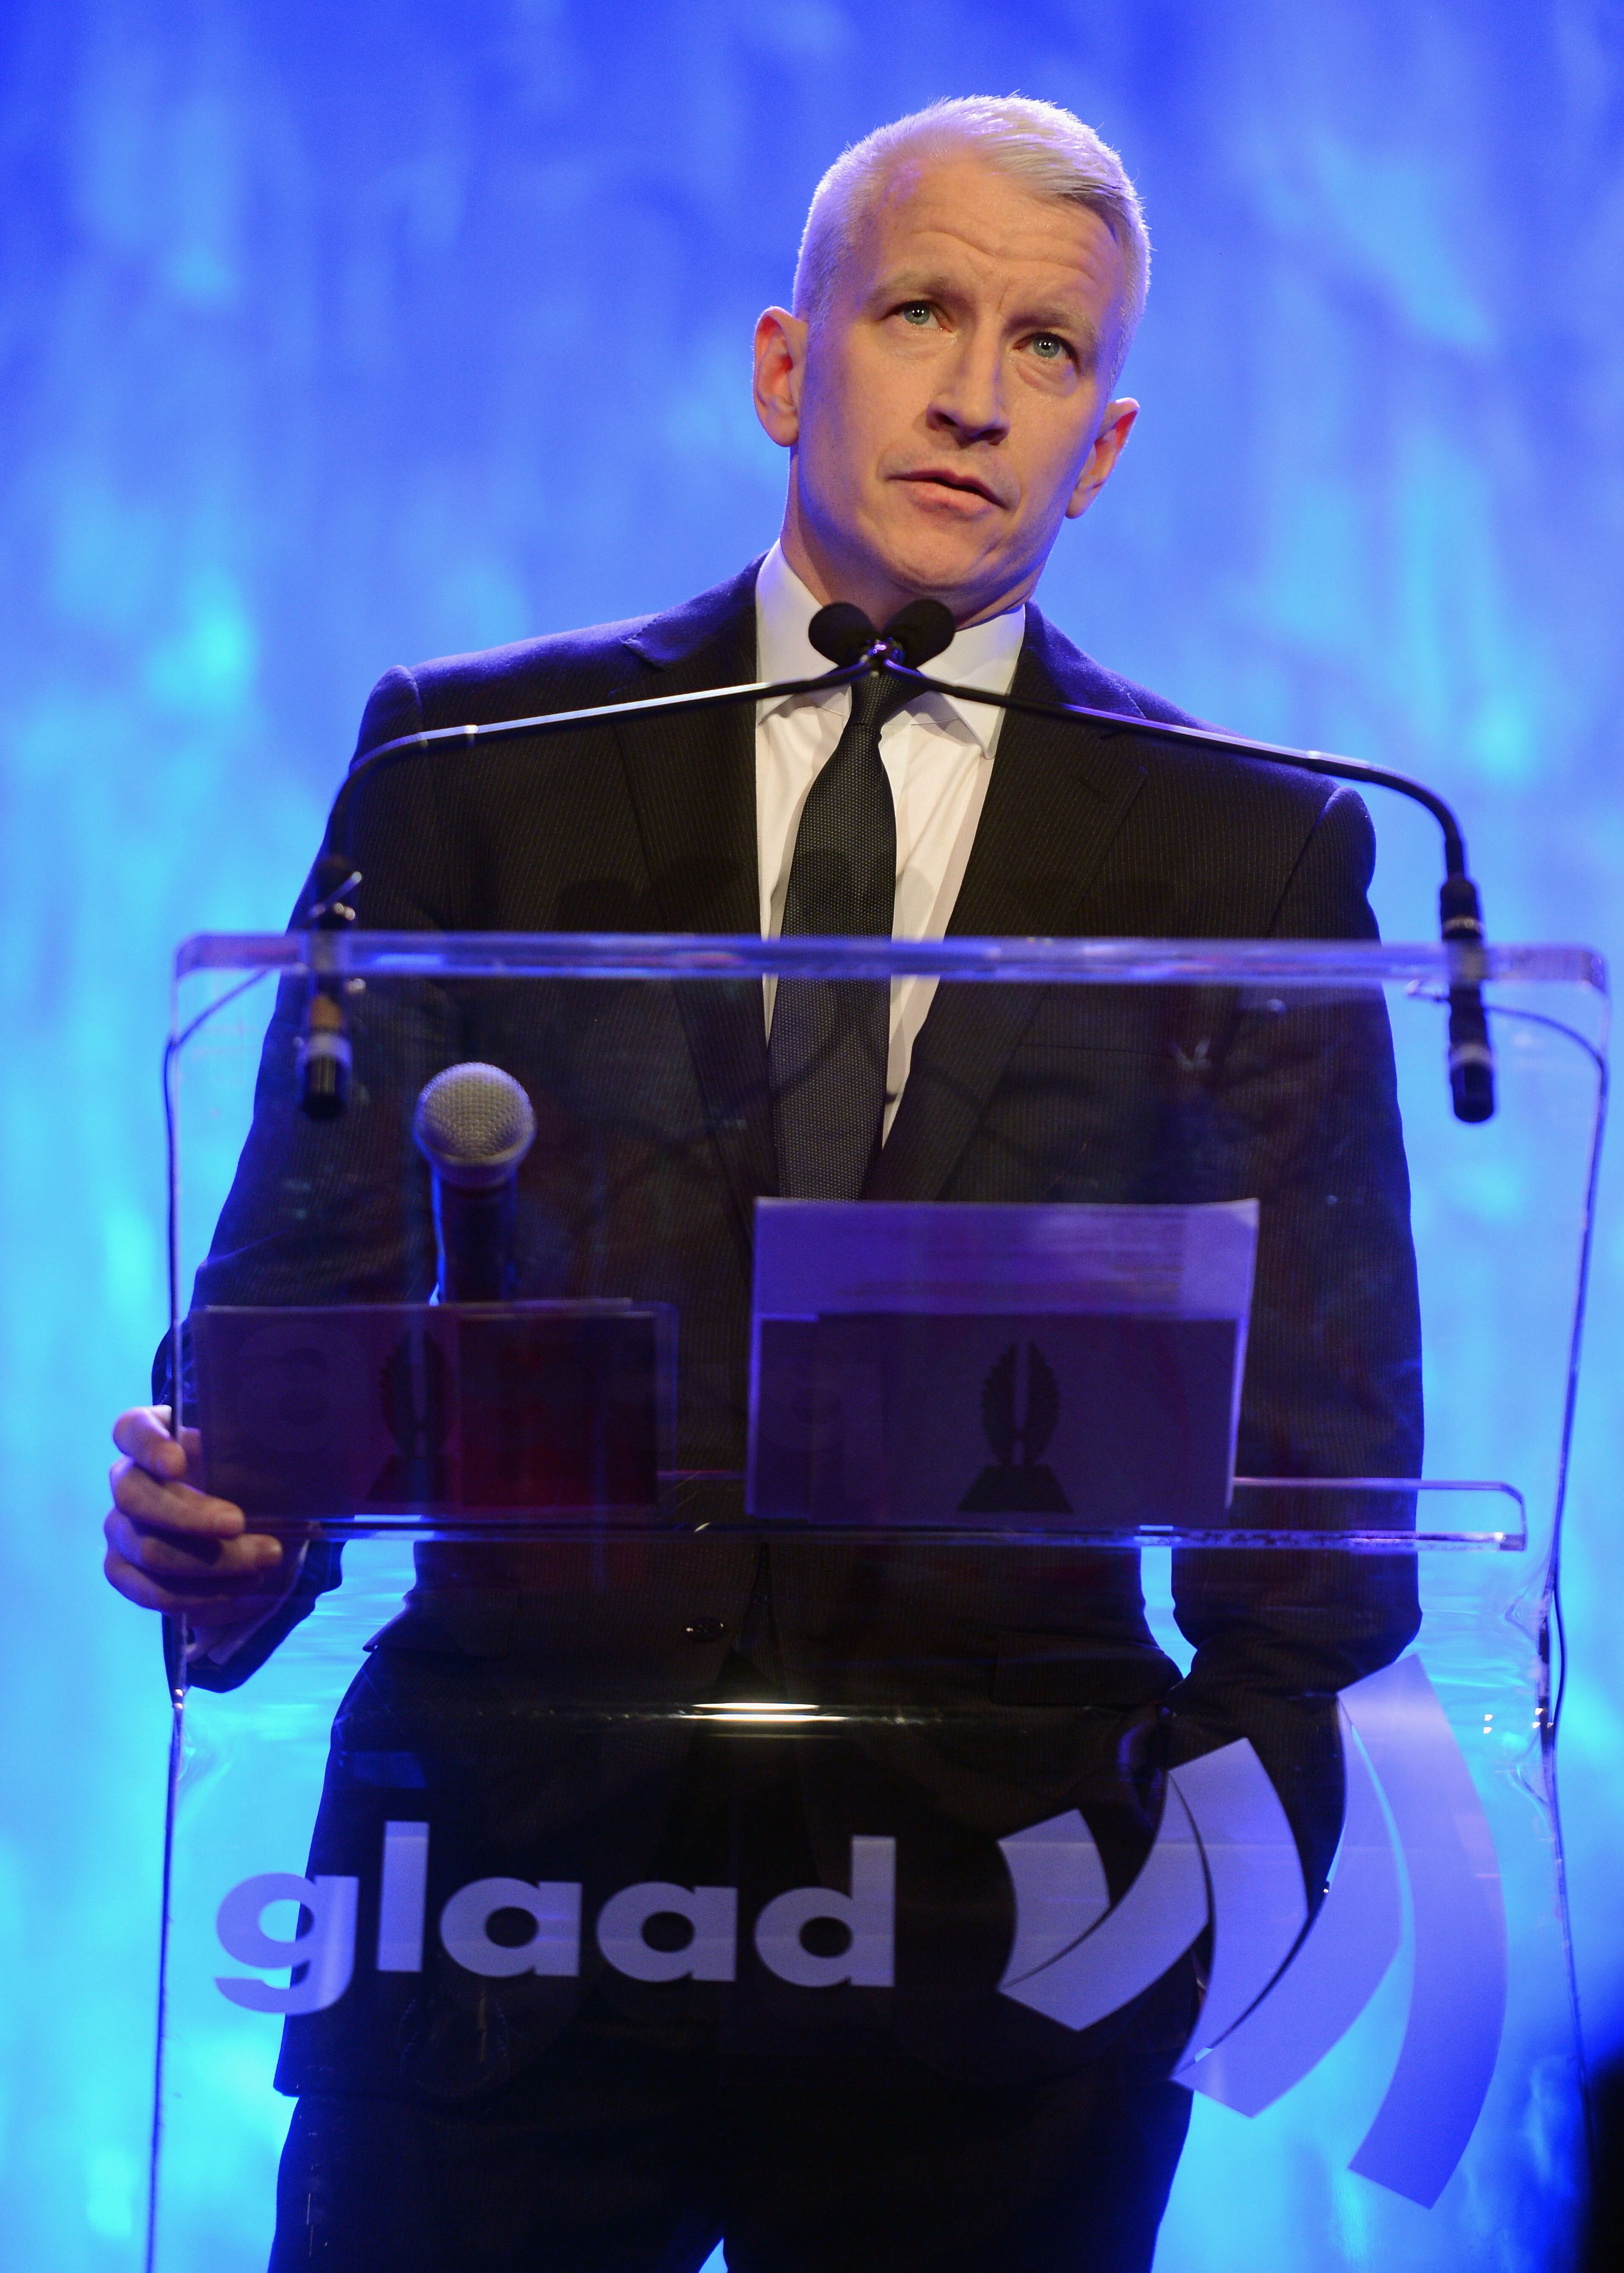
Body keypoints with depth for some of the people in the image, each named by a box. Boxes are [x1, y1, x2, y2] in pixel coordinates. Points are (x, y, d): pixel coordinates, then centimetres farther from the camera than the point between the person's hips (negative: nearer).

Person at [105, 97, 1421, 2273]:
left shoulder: (1255, 850, 7)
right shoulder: (478, 764, 7)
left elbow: (1320, 1409, 5)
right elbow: (316, 1265, 6)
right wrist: (223, 1525, -14)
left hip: (1002, 1917, 0)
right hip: (508, 1861, 0)